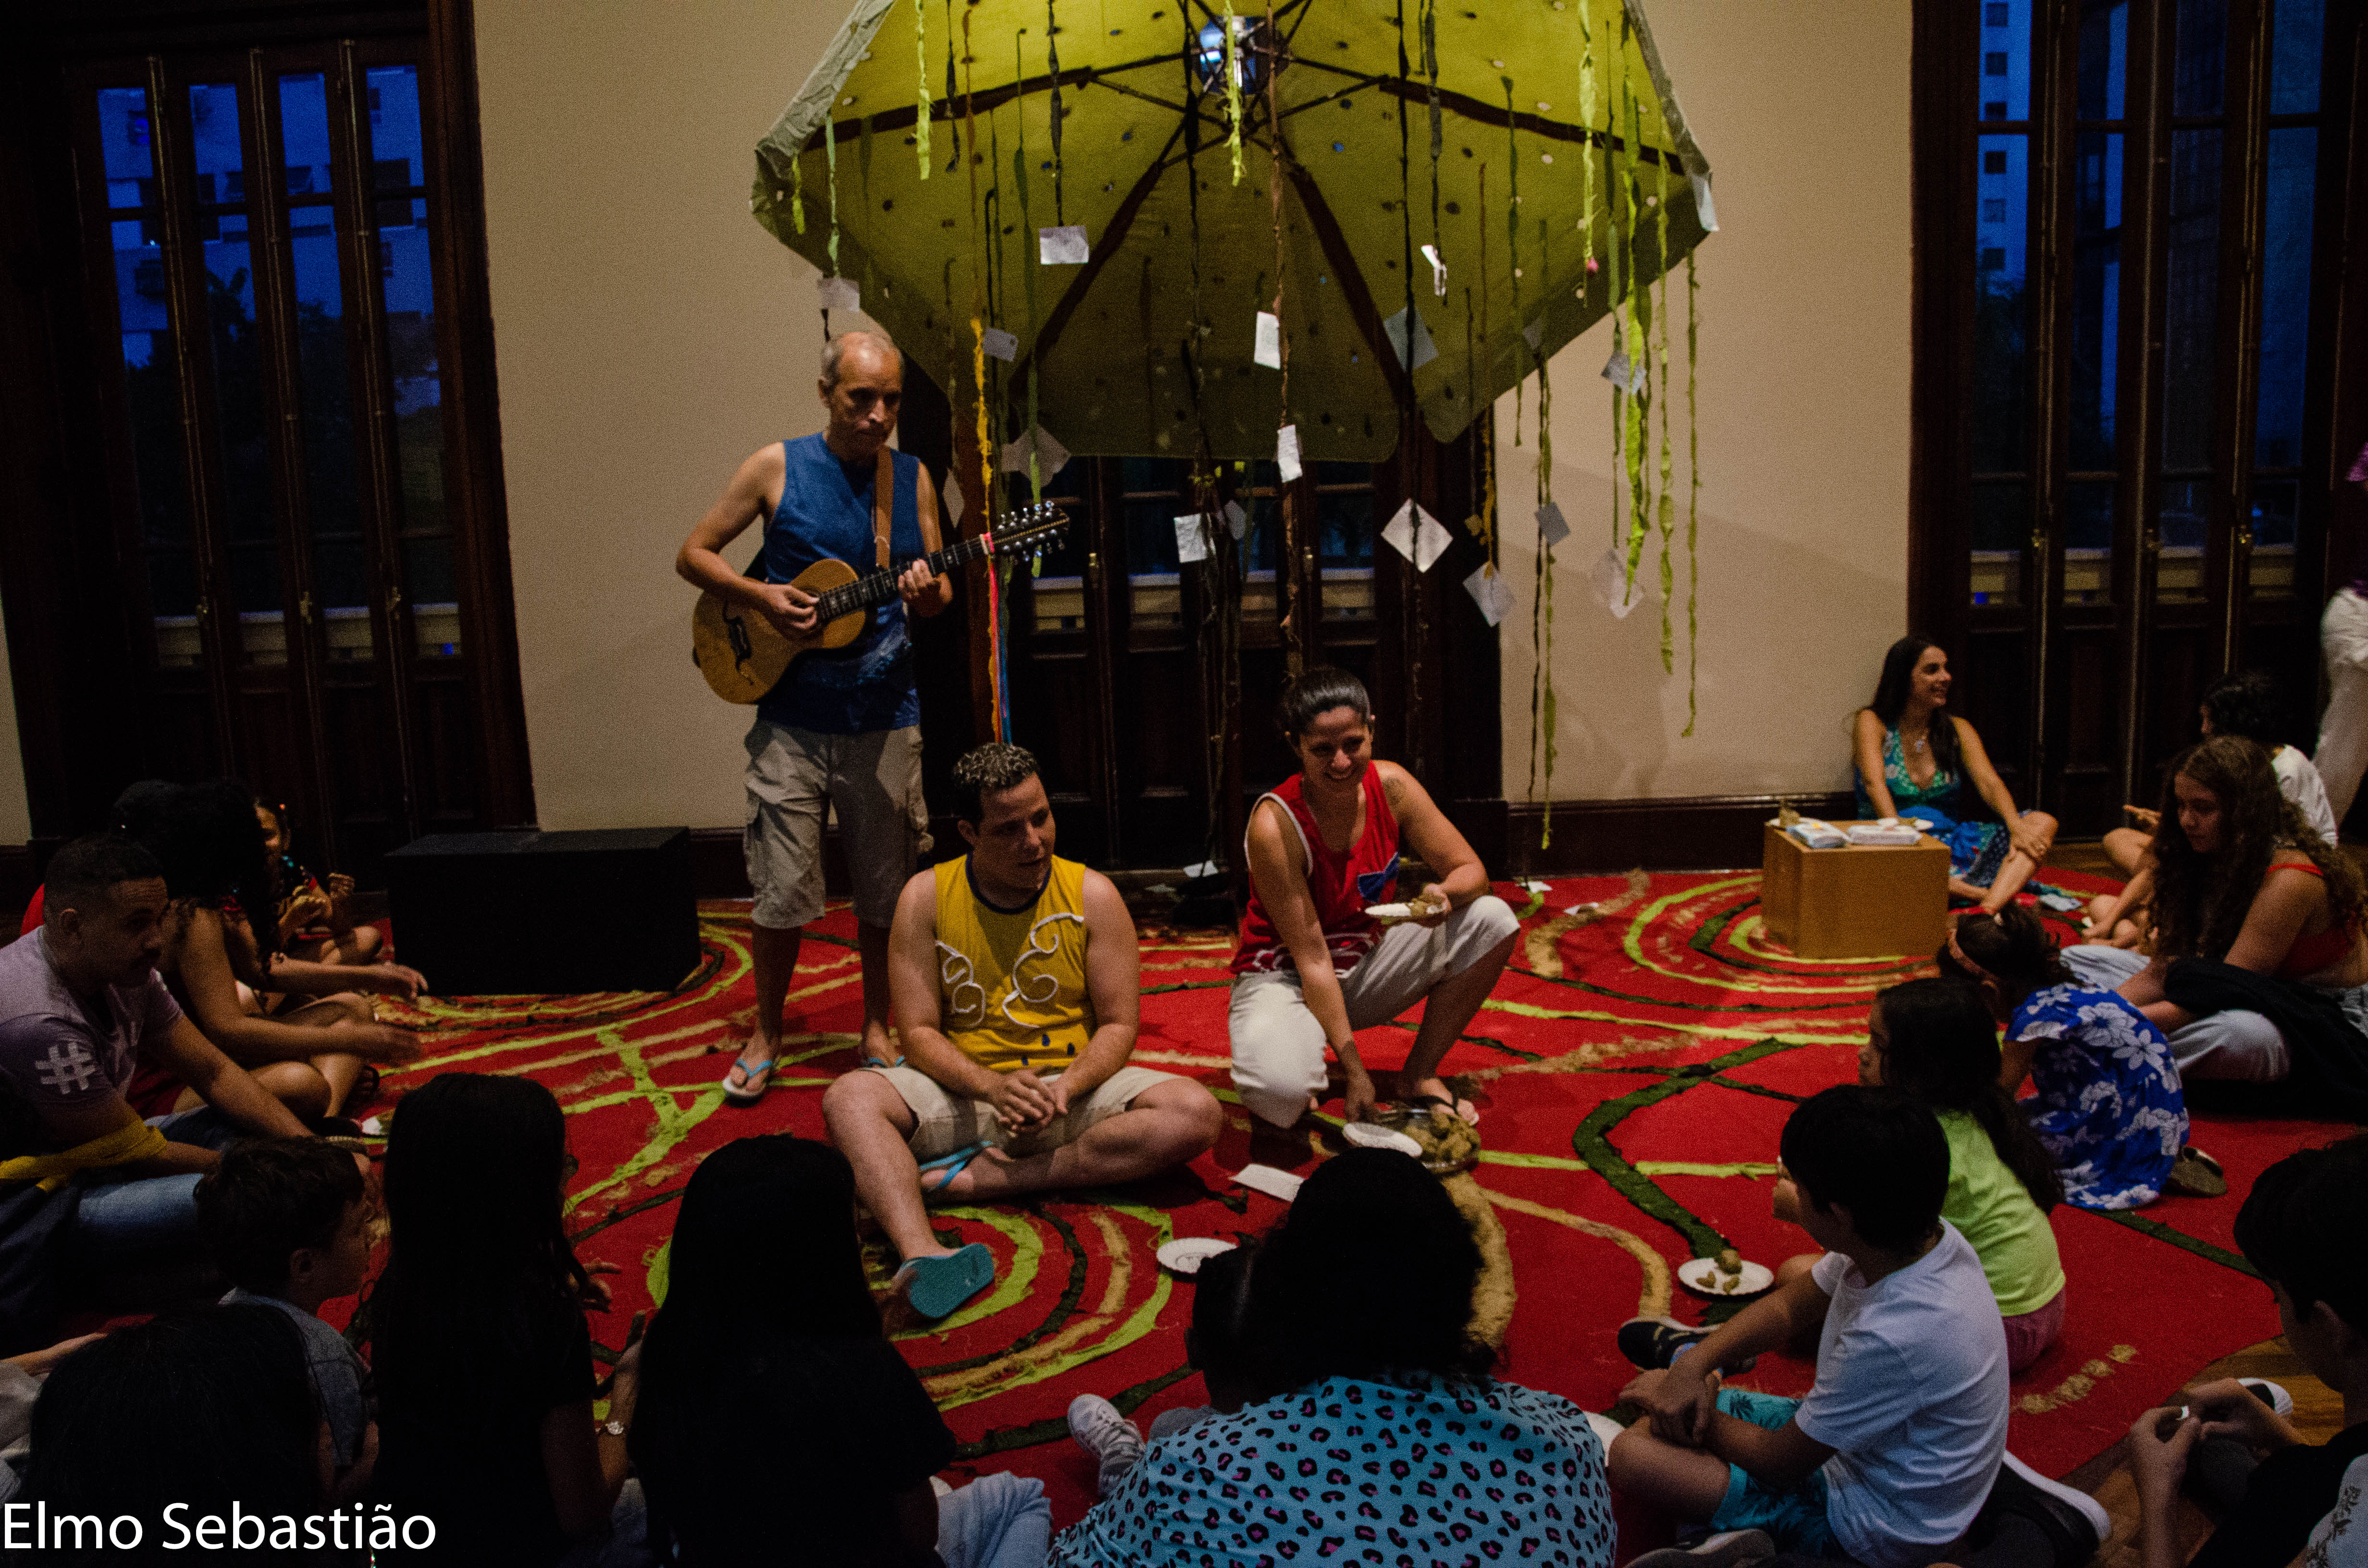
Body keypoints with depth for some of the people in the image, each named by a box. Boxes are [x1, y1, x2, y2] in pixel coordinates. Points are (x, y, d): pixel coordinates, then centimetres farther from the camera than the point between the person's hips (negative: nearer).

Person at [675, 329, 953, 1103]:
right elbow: (694, 554, 4)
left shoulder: (912, 478, 5)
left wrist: (928, 595, -15)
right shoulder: (778, 467, -2)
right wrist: (759, 596, -13)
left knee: (885, 887, 9)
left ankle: (878, 1027, 27)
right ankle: (765, 1035, 21)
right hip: (792, 721, -2)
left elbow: (940, 594, 9)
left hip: (885, 719, 2)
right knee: (783, 888, 1)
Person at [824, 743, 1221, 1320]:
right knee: (849, 1098, -28)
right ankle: (920, 1253, -52)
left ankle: (985, 1179, -27)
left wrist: (1065, 1089, -21)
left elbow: (1119, 1025, -1)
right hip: (964, 1092, 0)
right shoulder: (926, 898, -2)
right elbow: (918, 1032, -4)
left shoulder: (1092, 895, -1)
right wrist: (992, 1085, -23)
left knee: (1196, 1113, -26)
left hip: (1072, 1086, 1)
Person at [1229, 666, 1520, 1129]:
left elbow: (1471, 870, -6)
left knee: (1492, 920, -13)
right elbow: (1311, 957, -24)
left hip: (1368, 962, 6)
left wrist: (1446, 894, -32)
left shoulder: (1390, 786, -11)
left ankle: (1420, 1074, 1)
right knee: (1280, 1091, -37)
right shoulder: (1275, 825, -26)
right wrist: (1354, 1071, -24)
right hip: (1285, 976, -6)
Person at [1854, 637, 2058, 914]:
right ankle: (1985, 894, -36)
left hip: (1949, 842, 5)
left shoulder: (1957, 729, 14)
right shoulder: (1873, 723, 2)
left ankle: (1989, 910, -44)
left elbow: (1988, 782, -2)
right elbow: (1874, 783, -15)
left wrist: (2016, 825, -22)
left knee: (2043, 824, -17)